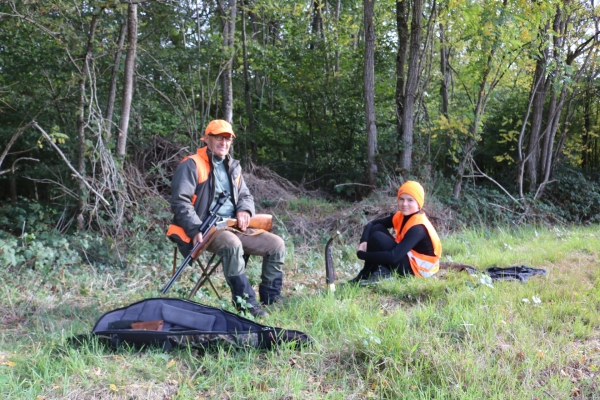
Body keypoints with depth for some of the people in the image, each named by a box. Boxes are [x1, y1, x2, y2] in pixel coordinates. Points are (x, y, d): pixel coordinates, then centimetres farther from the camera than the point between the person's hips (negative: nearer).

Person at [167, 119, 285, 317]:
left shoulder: (233, 167, 18)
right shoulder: (192, 165, -4)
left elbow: (246, 195, 24)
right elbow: (180, 202, -12)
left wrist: (244, 210, -1)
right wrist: (196, 230, -23)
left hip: (233, 227, 7)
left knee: (276, 244, -7)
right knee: (232, 244, -38)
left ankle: (270, 300, 1)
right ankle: (246, 303, -27)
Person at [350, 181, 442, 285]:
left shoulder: (418, 227, -27)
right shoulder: (401, 216, 0)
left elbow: (393, 257, -34)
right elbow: (371, 224, 4)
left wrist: (361, 254, -25)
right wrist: (364, 241, -19)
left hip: (418, 268, -9)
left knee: (376, 237, -22)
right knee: (377, 228, -1)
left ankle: (366, 276, -6)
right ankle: (380, 271, -7)